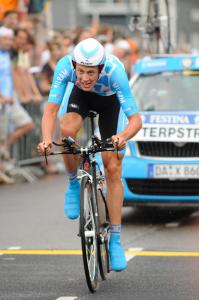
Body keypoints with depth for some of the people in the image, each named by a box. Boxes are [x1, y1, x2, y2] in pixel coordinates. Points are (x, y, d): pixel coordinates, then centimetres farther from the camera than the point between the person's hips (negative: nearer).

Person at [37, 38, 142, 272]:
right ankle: (73, 184, -6)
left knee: (113, 170, -9)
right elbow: (50, 110, -36)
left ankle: (115, 240, 0)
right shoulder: (65, 66, -36)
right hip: (81, 96, 1)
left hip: (109, 101, -1)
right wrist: (46, 139, -54)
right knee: (67, 129, -34)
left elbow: (136, 120, -41)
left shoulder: (114, 71, -41)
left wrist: (122, 137, -62)